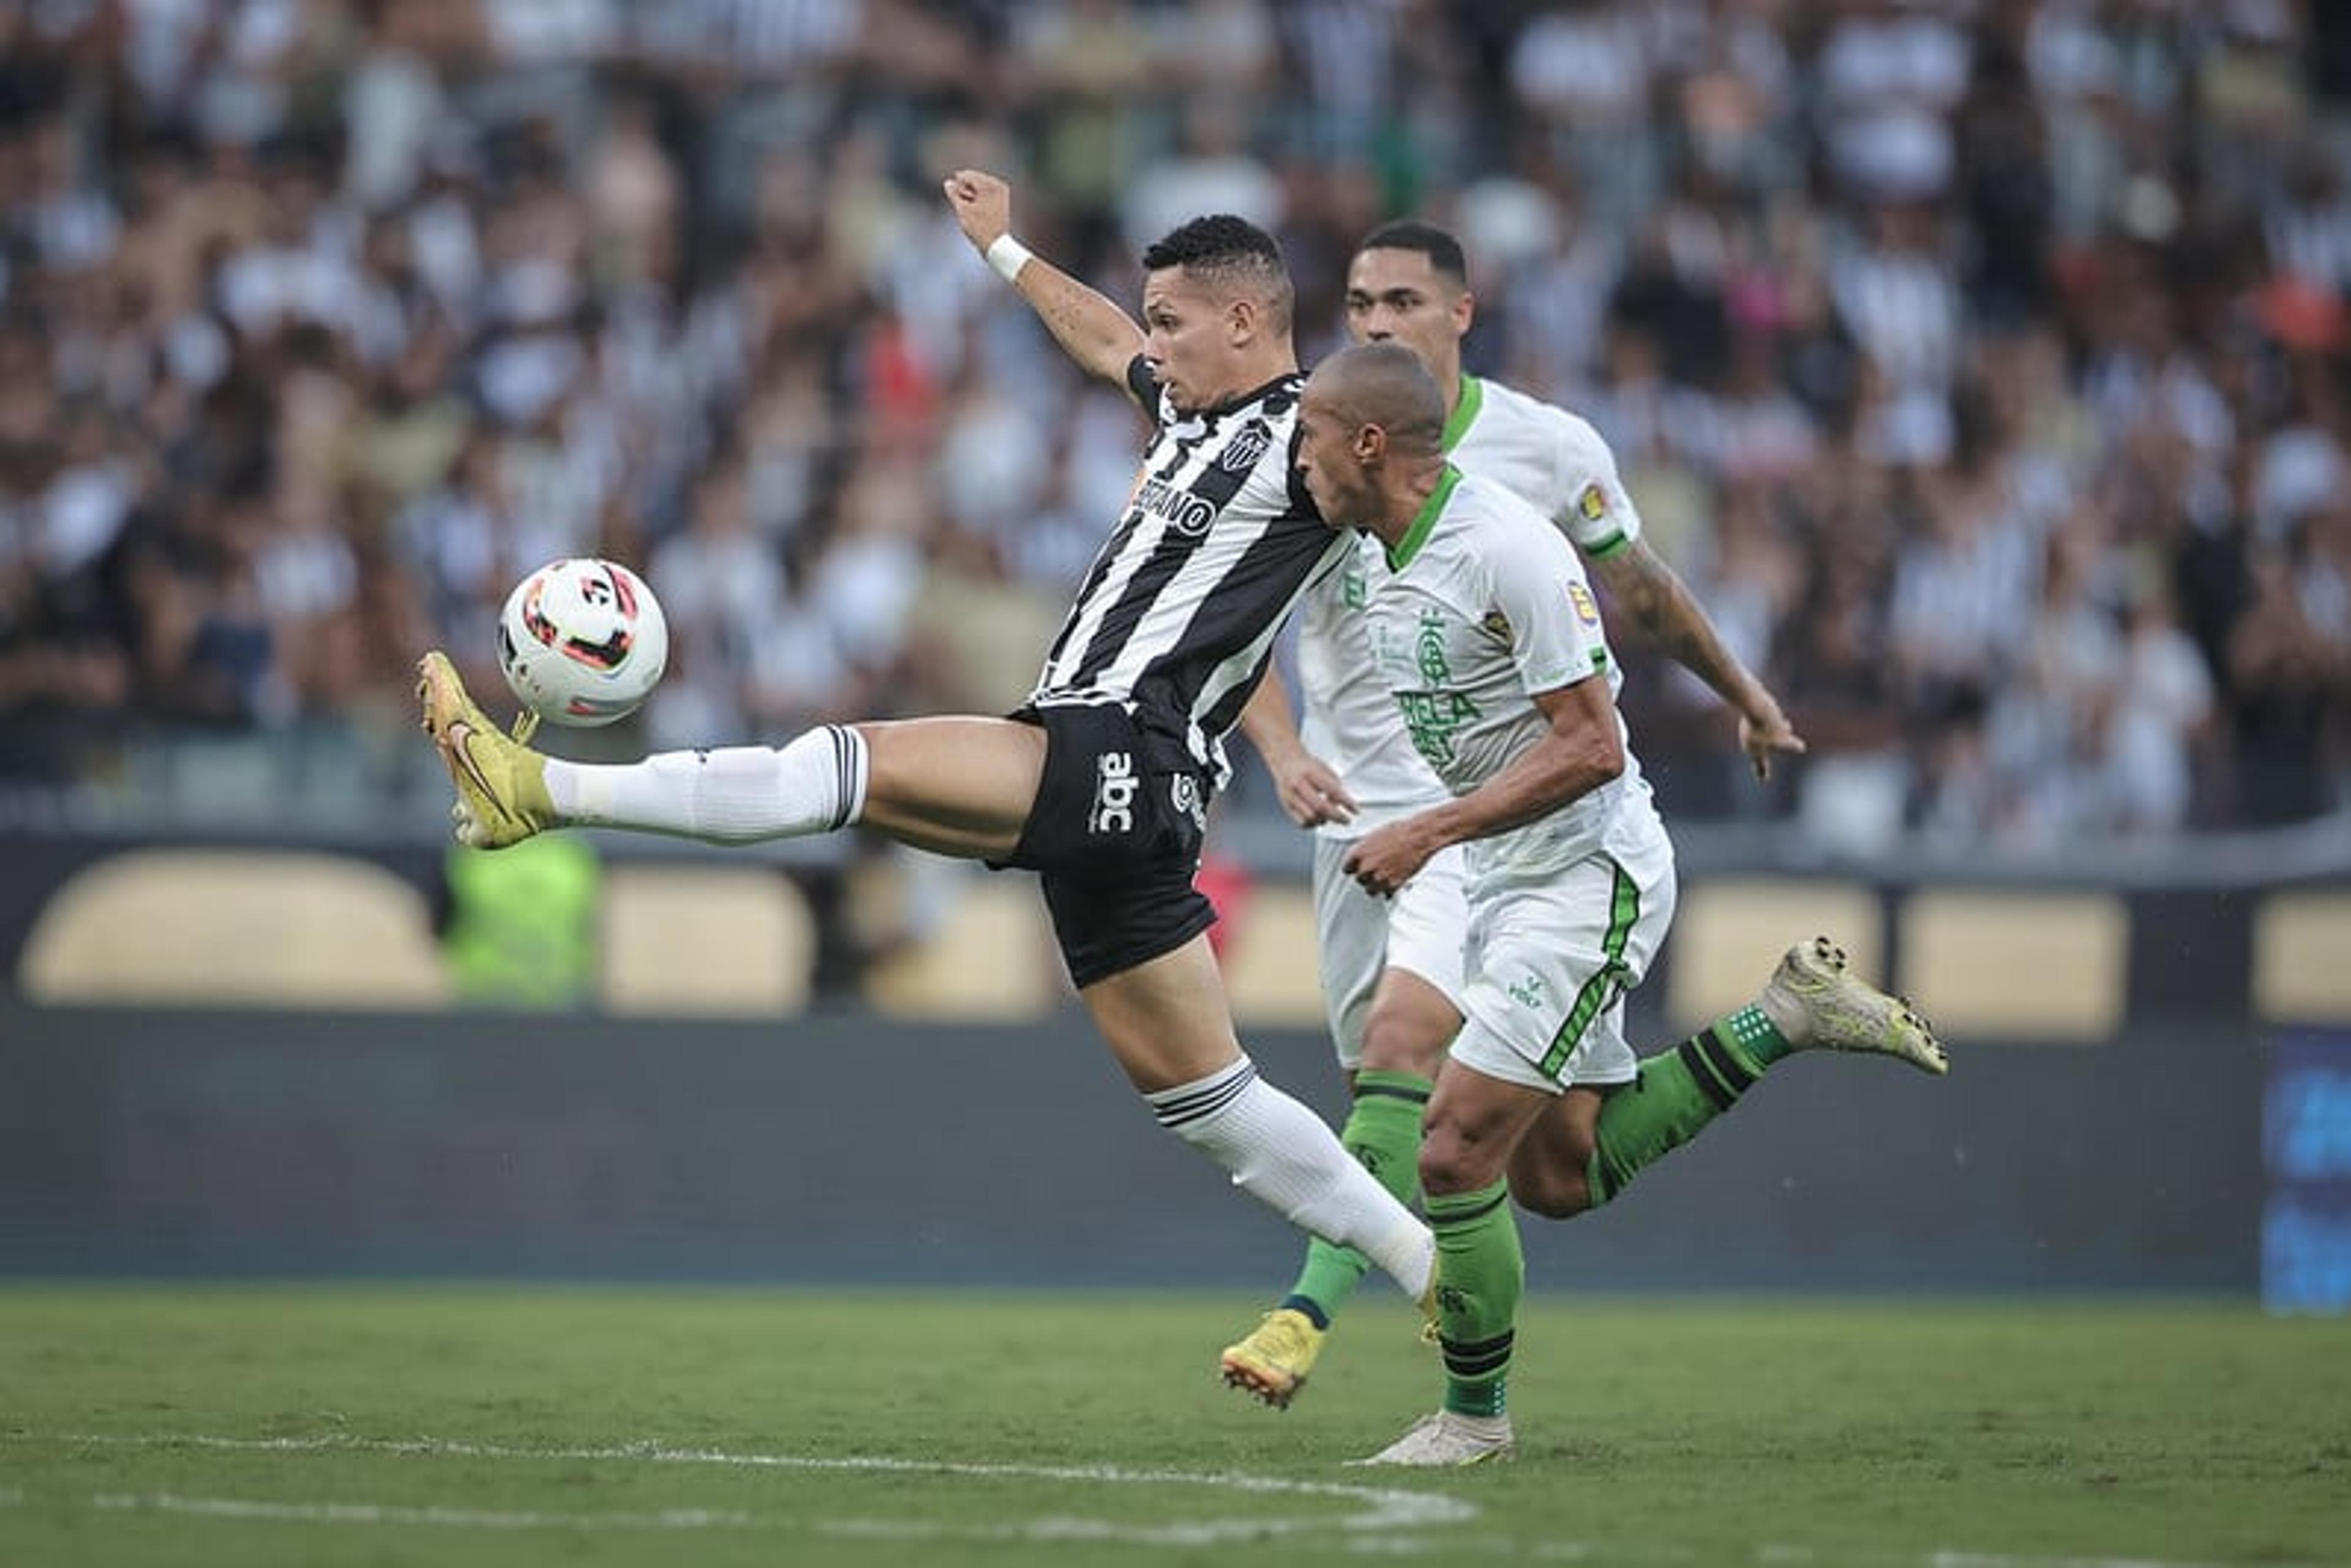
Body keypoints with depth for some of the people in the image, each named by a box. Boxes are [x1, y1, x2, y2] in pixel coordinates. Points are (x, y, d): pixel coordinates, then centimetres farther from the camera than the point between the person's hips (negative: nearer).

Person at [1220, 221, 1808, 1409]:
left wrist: (1741, 694, 27)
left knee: (1405, 1033, -23)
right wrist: (1284, 752, -20)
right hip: (1355, 808, 3)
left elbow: (1640, 587, 16)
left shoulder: (1550, 450, -2)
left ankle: (1310, 1310, -28)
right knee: (1379, 1074, 6)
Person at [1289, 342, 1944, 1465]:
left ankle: (1474, 1415, 4)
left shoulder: (1507, 548, -22)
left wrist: (1430, 833, -23)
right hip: (1510, 879, 10)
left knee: (1456, 1148, -12)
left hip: (1590, 874, -10)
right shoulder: (1382, 562, 6)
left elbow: (1590, 747, -23)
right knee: (1555, 1174, 12)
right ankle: (1784, 1017, 21)